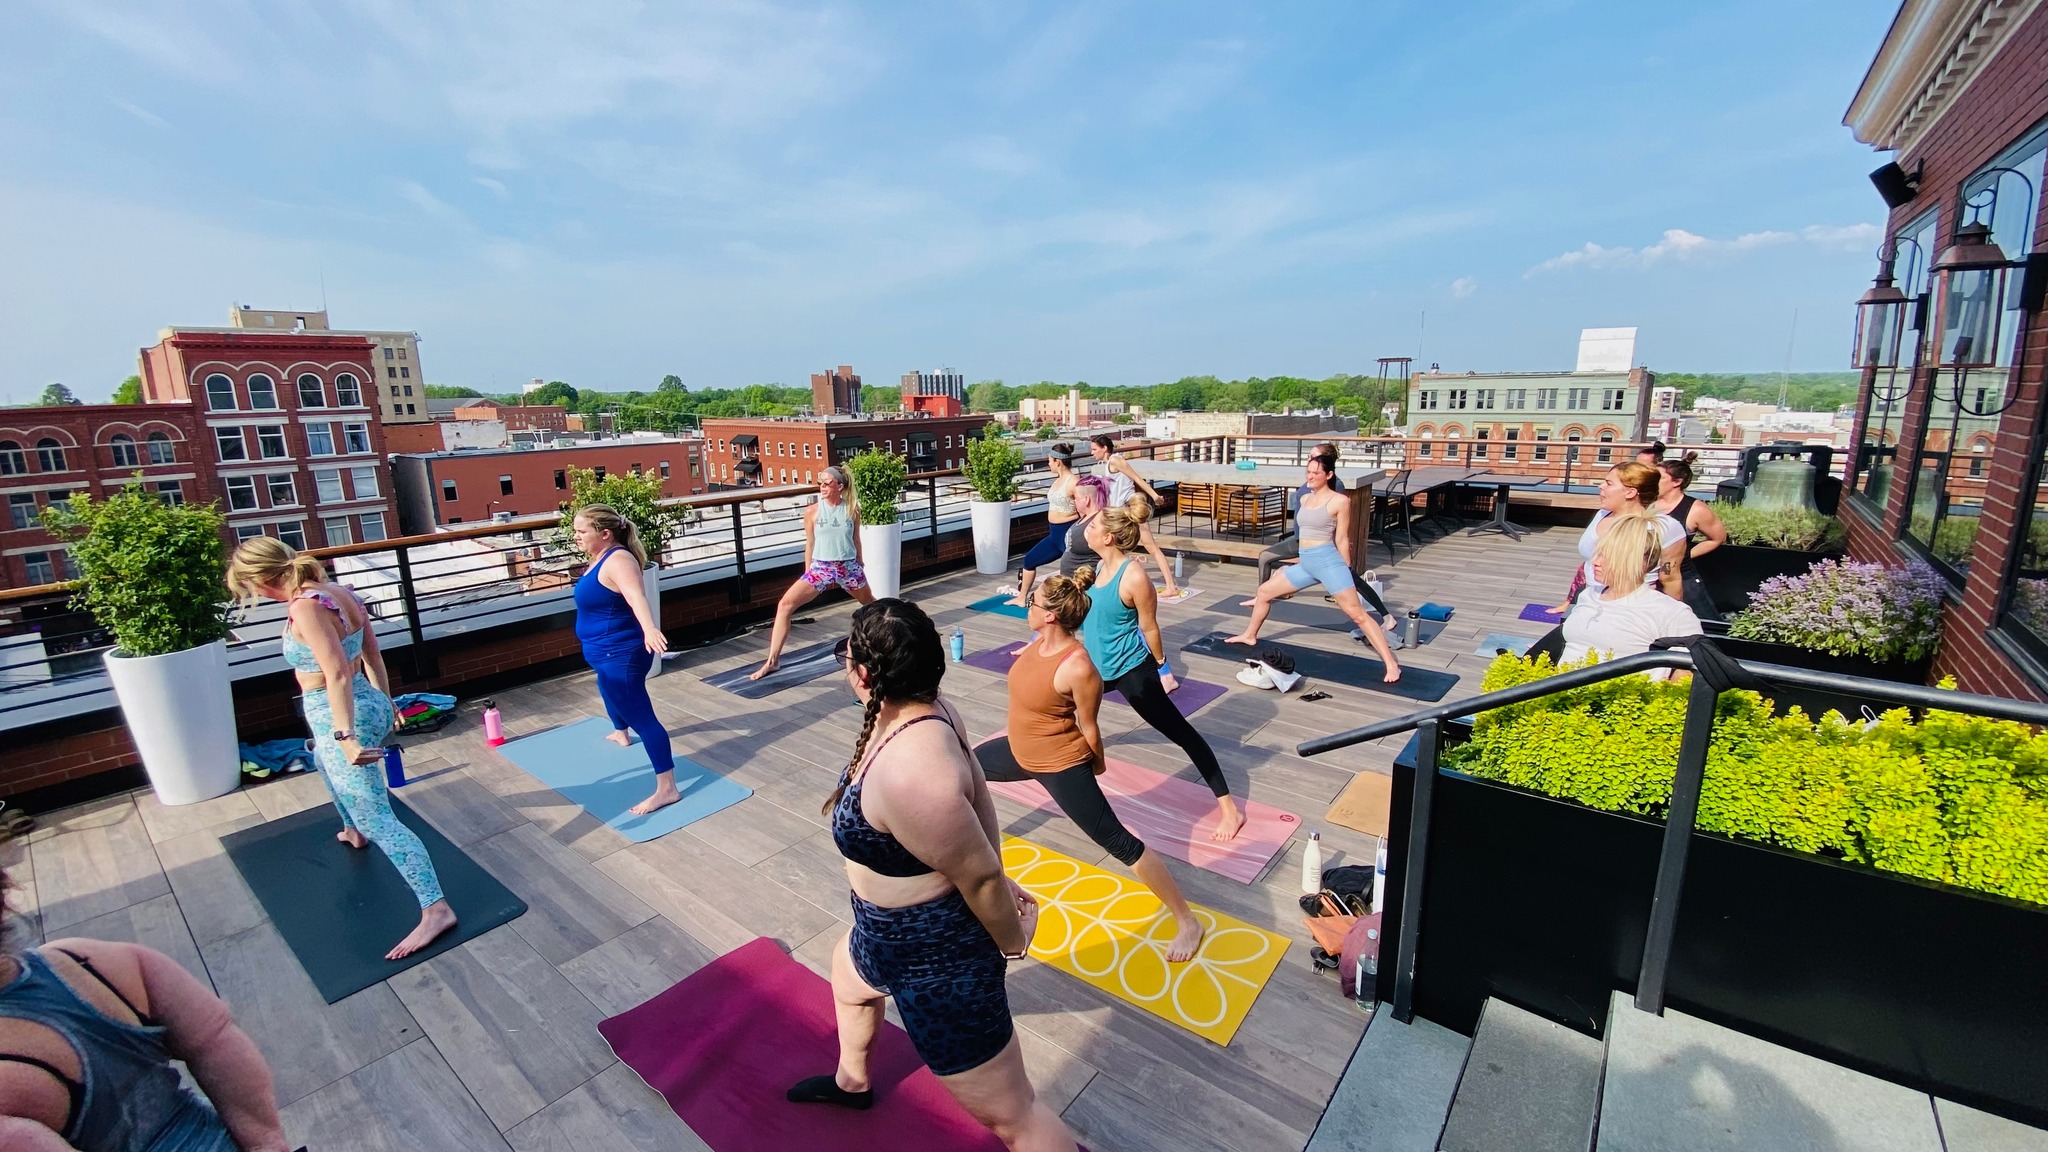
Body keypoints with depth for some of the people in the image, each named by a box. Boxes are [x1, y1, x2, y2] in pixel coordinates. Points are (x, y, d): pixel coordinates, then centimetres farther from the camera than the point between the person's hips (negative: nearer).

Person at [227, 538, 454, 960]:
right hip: (369, 703, 10)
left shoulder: (305, 606, -21)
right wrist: (386, 704, 19)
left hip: (337, 716, -10)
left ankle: (436, 909, -11)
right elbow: (373, 654, 10)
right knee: (324, 760, 40)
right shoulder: (340, 592, 4)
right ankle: (353, 831, 65)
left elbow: (337, 674, -28)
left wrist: (345, 736, -29)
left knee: (377, 817, -9)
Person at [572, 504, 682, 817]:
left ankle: (666, 789, -13)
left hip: (621, 653, -12)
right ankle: (620, 734, 70)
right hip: (609, 652, 12)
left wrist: (650, 628, -63)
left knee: (640, 716, -13)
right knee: (609, 690, 38)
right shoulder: (603, 557, 5)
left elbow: (637, 597, -46)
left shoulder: (617, 561, -26)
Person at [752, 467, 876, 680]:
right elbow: (810, 544, 4)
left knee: (869, 603, 23)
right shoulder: (812, 511, -5)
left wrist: (859, 568, 15)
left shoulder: (852, 510, -4)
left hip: (848, 566, 1)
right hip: (820, 567, -1)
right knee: (785, 604, -17)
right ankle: (772, 660, -12)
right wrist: (808, 574, 8)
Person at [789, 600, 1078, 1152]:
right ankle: (852, 1082, 67)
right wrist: (1001, 881, 10)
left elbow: (979, 874, -28)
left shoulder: (909, 771, -39)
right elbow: (979, 796, 0)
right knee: (847, 975, 38)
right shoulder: (924, 712, -11)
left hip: (935, 958, -10)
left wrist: (1011, 940, -9)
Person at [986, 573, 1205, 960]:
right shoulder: (1042, 642, -8)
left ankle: (1187, 923, 6)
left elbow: (1089, 726, -17)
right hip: (1021, 753, 9)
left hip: (1061, 766, -9)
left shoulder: (1077, 667, -31)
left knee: (1119, 844, -6)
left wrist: (1097, 765, -3)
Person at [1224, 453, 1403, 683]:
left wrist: (1346, 572, -1)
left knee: (1357, 614, -10)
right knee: (1263, 591, 13)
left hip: (1328, 561, -7)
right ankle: (1249, 635, 34)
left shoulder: (1340, 501, -6)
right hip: (1305, 563, 8)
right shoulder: (1305, 499, 13)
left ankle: (1391, 664, -8)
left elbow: (1342, 539, -4)